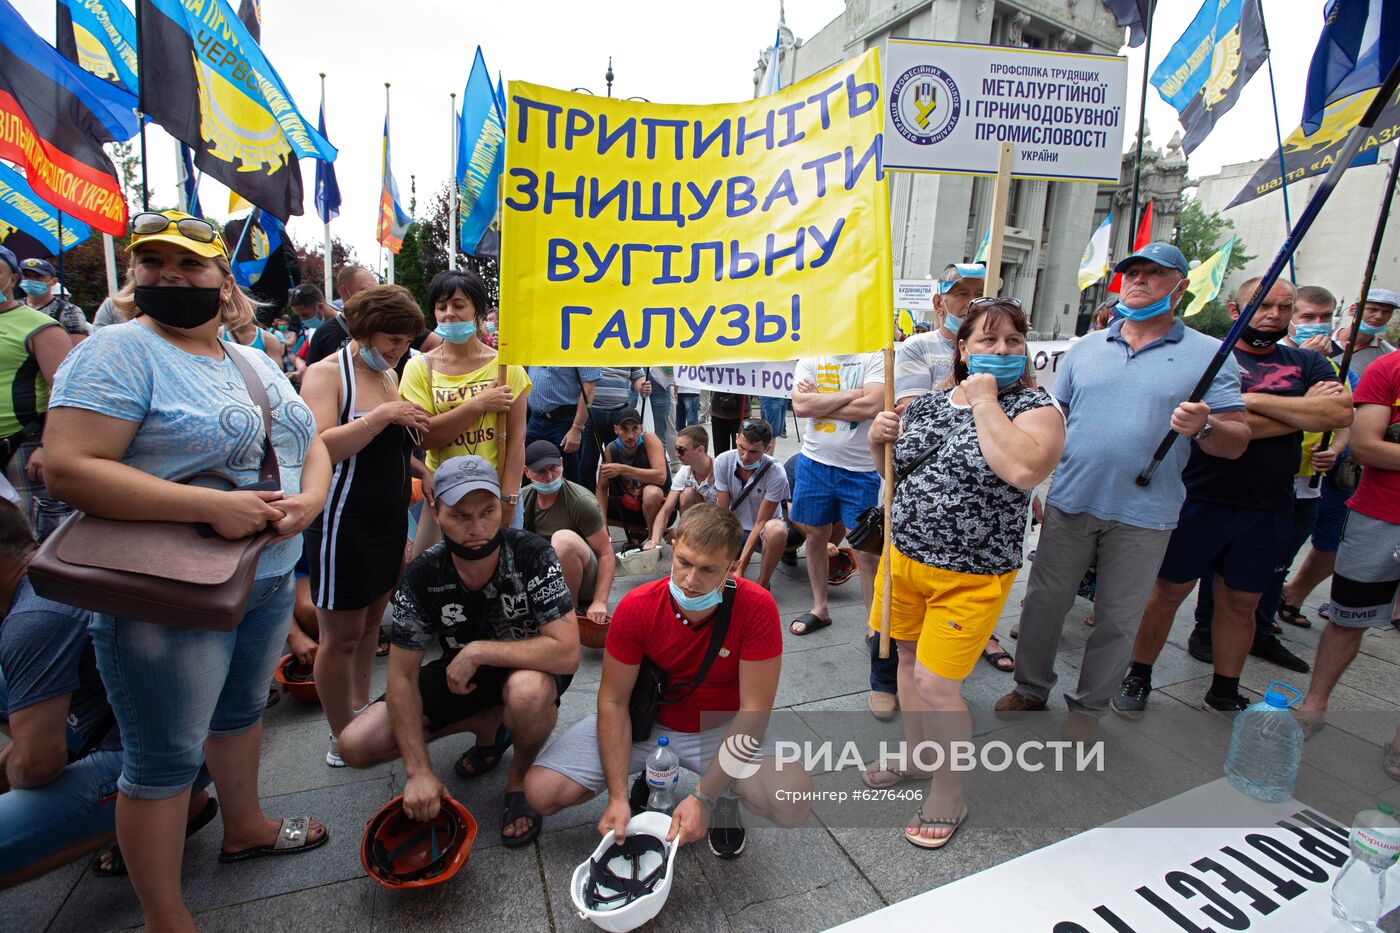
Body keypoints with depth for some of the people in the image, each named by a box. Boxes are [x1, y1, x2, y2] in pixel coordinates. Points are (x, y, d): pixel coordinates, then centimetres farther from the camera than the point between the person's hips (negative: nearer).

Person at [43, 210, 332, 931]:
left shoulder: (255, 363, 11)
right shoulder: (119, 352, -12)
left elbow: (312, 445, 12)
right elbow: (69, 468, -21)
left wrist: (306, 501, -10)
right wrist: (210, 506, -28)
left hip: (270, 579, 7)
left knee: (242, 709, 25)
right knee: (165, 758, 7)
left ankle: (244, 827, 48)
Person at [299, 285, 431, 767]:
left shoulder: (389, 376, 11)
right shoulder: (325, 374, -10)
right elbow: (320, 447, -24)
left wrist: (423, 471, 5)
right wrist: (383, 415, -26)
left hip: (389, 519, 7)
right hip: (344, 523, -7)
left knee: (371, 622, 18)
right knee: (341, 634, 4)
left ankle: (361, 709, 34)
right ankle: (342, 739, 19)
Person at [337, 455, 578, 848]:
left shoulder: (531, 555, -28)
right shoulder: (422, 576, -18)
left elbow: (566, 652, -35)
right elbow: (403, 676, -12)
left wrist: (477, 650, -32)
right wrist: (418, 771, -18)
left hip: (529, 670, -4)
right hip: (460, 674, 4)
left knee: (528, 692, -40)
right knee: (356, 746, -8)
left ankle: (520, 776, -4)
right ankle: (489, 724, 11)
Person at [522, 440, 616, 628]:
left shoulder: (581, 502, -20)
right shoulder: (524, 498, -2)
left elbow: (606, 554, -20)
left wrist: (599, 602, -28)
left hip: (586, 581, -4)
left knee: (564, 538, -34)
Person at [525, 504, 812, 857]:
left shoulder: (756, 607, -25)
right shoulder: (636, 606, -20)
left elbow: (753, 712, -22)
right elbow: (613, 701, -13)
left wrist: (704, 797, -28)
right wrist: (618, 797, -20)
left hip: (722, 728, -1)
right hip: (646, 720, 2)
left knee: (793, 802, -29)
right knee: (541, 791, -13)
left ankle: (725, 795, 7)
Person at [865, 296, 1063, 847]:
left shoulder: (1036, 409, -8)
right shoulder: (927, 403, 5)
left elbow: (1023, 469, -31)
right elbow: (897, 472, 16)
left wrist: (984, 400, -20)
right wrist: (880, 442, -5)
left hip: (970, 576, -5)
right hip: (905, 556, 5)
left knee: (936, 683, -3)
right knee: (909, 659, 19)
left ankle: (949, 793, 24)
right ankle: (916, 750, 45)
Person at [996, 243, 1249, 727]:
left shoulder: (1208, 355, 0)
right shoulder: (1085, 348, 8)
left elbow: (1237, 441, -3)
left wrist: (1203, 428, -25)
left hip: (1143, 516, -2)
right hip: (1069, 504, 2)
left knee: (1117, 620, 11)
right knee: (1044, 602, 10)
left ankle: (1088, 707, 29)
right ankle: (1030, 688, 29)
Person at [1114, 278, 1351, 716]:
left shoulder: (1307, 363, 11)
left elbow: (1341, 412, -8)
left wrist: (1255, 400, -15)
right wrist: (1304, 413, -8)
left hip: (1268, 510, 4)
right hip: (1201, 499, -4)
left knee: (1240, 603, 14)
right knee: (1168, 591, 5)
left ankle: (1224, 692, 31)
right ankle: (1138, 679, 19)